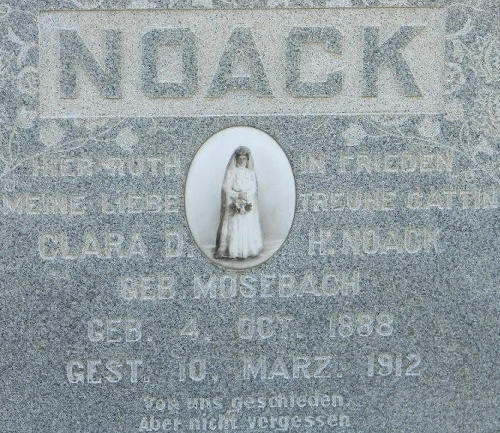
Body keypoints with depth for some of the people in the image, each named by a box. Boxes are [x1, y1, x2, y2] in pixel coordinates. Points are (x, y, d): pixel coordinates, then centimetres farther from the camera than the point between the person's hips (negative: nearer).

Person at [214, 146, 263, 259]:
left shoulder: (251, 173, 12)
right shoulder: (231, 172, 1)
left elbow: (254, 188, 4)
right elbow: (226, 188, -6)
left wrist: (246, 194, -15)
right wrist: (237, 195, -18)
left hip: (248, 205, 4)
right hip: (234, 204, -4)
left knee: (248, 228, 1)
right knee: (234, 228, -8)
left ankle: (247, 251, 6)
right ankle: (233, 252, -8)